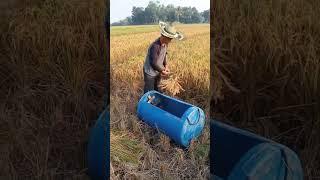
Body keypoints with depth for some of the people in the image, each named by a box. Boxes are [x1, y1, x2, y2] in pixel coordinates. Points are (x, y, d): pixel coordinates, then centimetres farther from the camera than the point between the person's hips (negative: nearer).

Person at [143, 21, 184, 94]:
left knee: (156, 89, 25)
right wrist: (163, 70, -16)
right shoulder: (155, 46, -34)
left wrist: (166, 65, -4)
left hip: (158, 71, 8)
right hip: (150, 72, -8)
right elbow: (154, 63, -30)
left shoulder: (165, 43, -8)